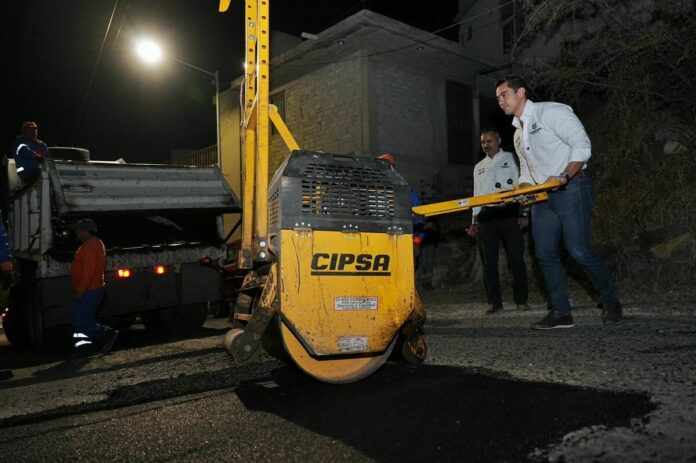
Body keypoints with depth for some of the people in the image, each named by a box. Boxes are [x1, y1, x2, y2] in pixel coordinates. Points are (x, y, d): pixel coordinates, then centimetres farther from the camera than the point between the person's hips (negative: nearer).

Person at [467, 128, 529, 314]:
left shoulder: (511, 159, 9)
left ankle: (521, 300, 6)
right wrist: (474, 222, 12)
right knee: (489, 261, 2)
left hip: (509, 212, -3)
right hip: (487, 216, 4)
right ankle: (494, 302, 8)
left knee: (516, 258, -4)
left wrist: (523, 214, -5)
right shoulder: (479, 167, 20)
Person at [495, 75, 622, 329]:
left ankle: (610, 301, 10)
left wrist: (563, 177, -24)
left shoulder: (551, 111, -5)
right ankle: (560, 313, 7)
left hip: (571, 188, -8)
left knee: (578, 249, -12)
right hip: (542, 195, 8)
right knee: (545, 253, 0)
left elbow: (582, 145, -13)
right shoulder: (518, 133, 20)